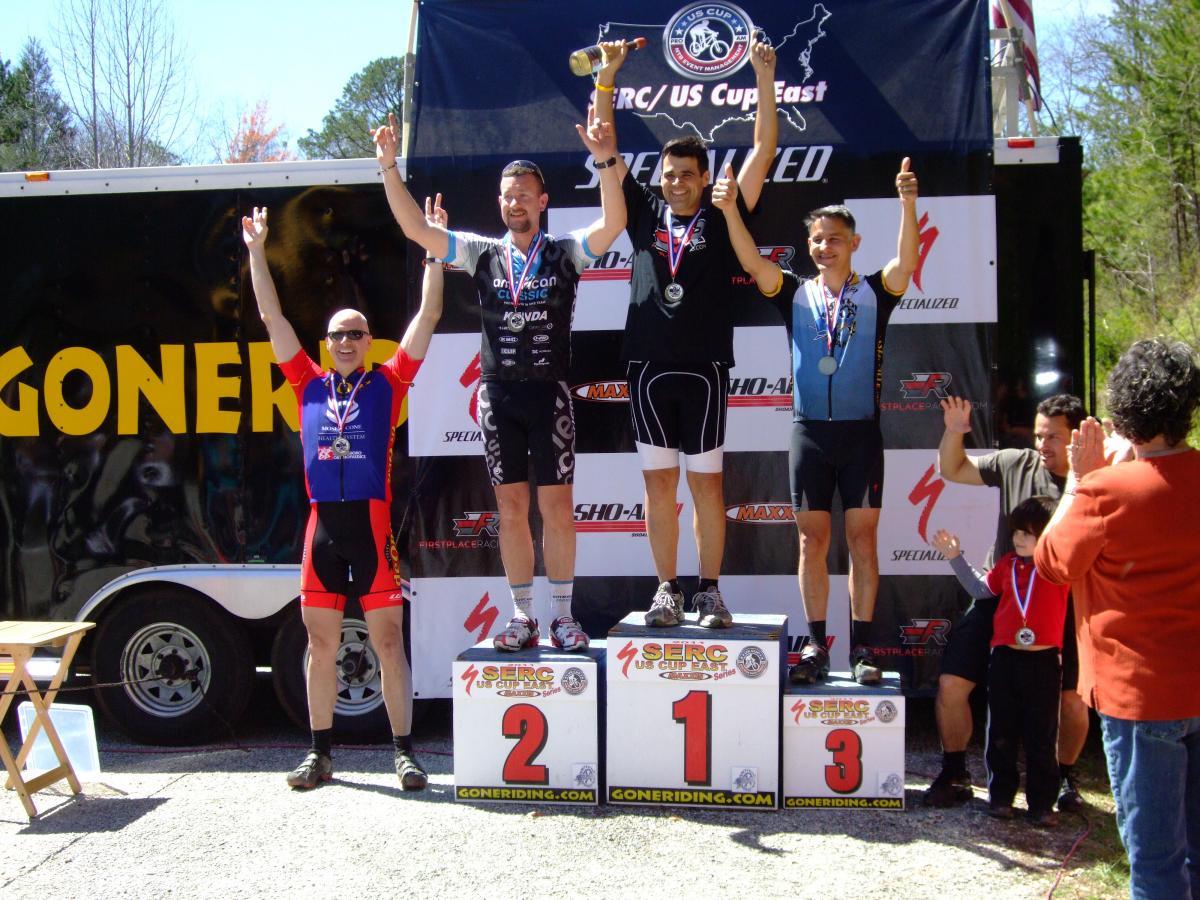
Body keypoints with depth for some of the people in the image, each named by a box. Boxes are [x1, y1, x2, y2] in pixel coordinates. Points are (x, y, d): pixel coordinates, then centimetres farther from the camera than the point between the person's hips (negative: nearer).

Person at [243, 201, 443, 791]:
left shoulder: (387, 382, 7)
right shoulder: (310, 385, 13)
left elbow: (428, 316, 3)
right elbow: (272, 318, 14)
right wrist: (256, 251, 12)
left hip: (372, 521, -3)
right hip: (322, 522, 3)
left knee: (388, 640, 0)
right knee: (320, 641, 8)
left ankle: (404, 752, 6)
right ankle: (321, 753, 17)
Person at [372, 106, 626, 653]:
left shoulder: (565, 253, 2)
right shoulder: (482, 253, 7)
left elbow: (613, 224, -15)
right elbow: (415, 228, 1)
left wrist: (606, 162, -27)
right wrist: (389, 167, -8)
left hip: (549, 391, -2)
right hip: (497, 392, 2)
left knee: (557, 506, 0)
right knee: (511, 508, 5)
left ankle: (563, 616, 9)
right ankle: (522, 617, 13)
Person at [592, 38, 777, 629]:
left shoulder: (722, 219, 5)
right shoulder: (645, 214, 10)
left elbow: (763, 150, 2)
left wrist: (764, 77, -4)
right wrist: (607, 75, 2)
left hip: (704, 368, -2)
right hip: (648, 366, 2)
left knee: (706, 483, 3)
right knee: (658, 481, 5)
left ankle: (710, 591, 11)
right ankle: (667, 589, 13)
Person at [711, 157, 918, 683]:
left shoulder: (875, 295, 3)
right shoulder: (796, 295, 6)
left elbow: (906, 264, -15)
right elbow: (753, 263, -7)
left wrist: (908, 204, -30)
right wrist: (730, 210, -22)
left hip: (861, 432, -1)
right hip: (810, 431, 1)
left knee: (862, 539, 1)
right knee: (812, 540, 4)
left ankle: (861, 647, 8)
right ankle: (816, 645, 11)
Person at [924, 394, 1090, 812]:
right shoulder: (1016, 464, 0)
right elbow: (952, 470, 11)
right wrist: (954, 432, -8)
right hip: (998, 599, 2)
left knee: (1071, 701, -1)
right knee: (951, 684, -2)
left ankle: (1065, 777, 27)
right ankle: (954, 774, 17)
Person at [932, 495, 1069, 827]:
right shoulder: (1008, 563, 9)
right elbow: (980, 589, 21)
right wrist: (956, 558, 16)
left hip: (1043, 662, -4)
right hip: (1004, 659, 4)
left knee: (1042, 737, 4)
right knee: (1001, 734, 11)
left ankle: (1042, 803, 14)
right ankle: (1001, 796, 22)